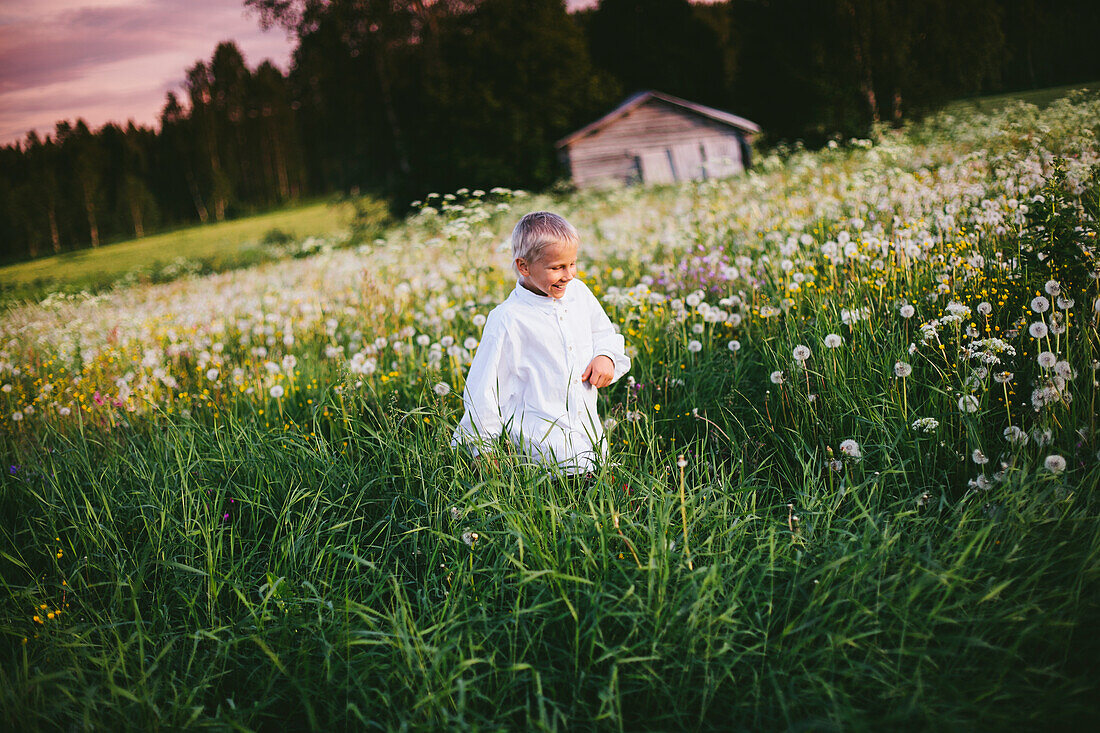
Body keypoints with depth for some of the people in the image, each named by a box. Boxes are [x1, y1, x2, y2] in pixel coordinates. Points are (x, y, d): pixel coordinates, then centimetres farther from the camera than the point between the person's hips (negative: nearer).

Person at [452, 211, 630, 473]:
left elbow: (605, 334, 24)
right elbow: (485, 391, -8)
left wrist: (606, 357, 0)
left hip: (587, 424, 7)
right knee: (581, 464, -27)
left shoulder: (578, 292, 5)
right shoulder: (508, 319, -14)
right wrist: (478, 450, -5)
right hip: (538, 428, -7)